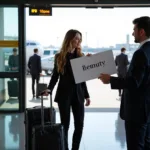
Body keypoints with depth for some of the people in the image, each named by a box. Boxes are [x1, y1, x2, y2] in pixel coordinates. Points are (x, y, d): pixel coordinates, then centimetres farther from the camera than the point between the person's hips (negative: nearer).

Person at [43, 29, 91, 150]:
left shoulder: (80, 56, 6)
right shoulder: (60, 56, -2)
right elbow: (55, 75, 1)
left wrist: (87, 95, 9)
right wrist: (49, 89, -17)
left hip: (78, 94, 3)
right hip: (64, 94, -3)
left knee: (79, 125, 2)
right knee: (65, 125, 3)